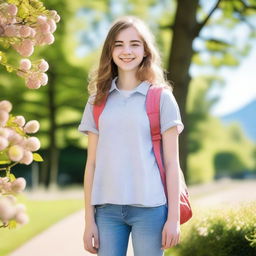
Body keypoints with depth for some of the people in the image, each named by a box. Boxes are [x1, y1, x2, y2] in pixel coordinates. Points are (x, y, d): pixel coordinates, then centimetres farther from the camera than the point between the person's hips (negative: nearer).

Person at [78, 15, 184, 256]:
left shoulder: (161, 98, 3)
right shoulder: (97, 101, 10)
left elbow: (171, 162, 1)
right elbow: (92, 163, 8)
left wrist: (173, 217, -4)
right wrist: (89, 219, 5)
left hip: (149, 207, -2)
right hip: (106, 208, 2)